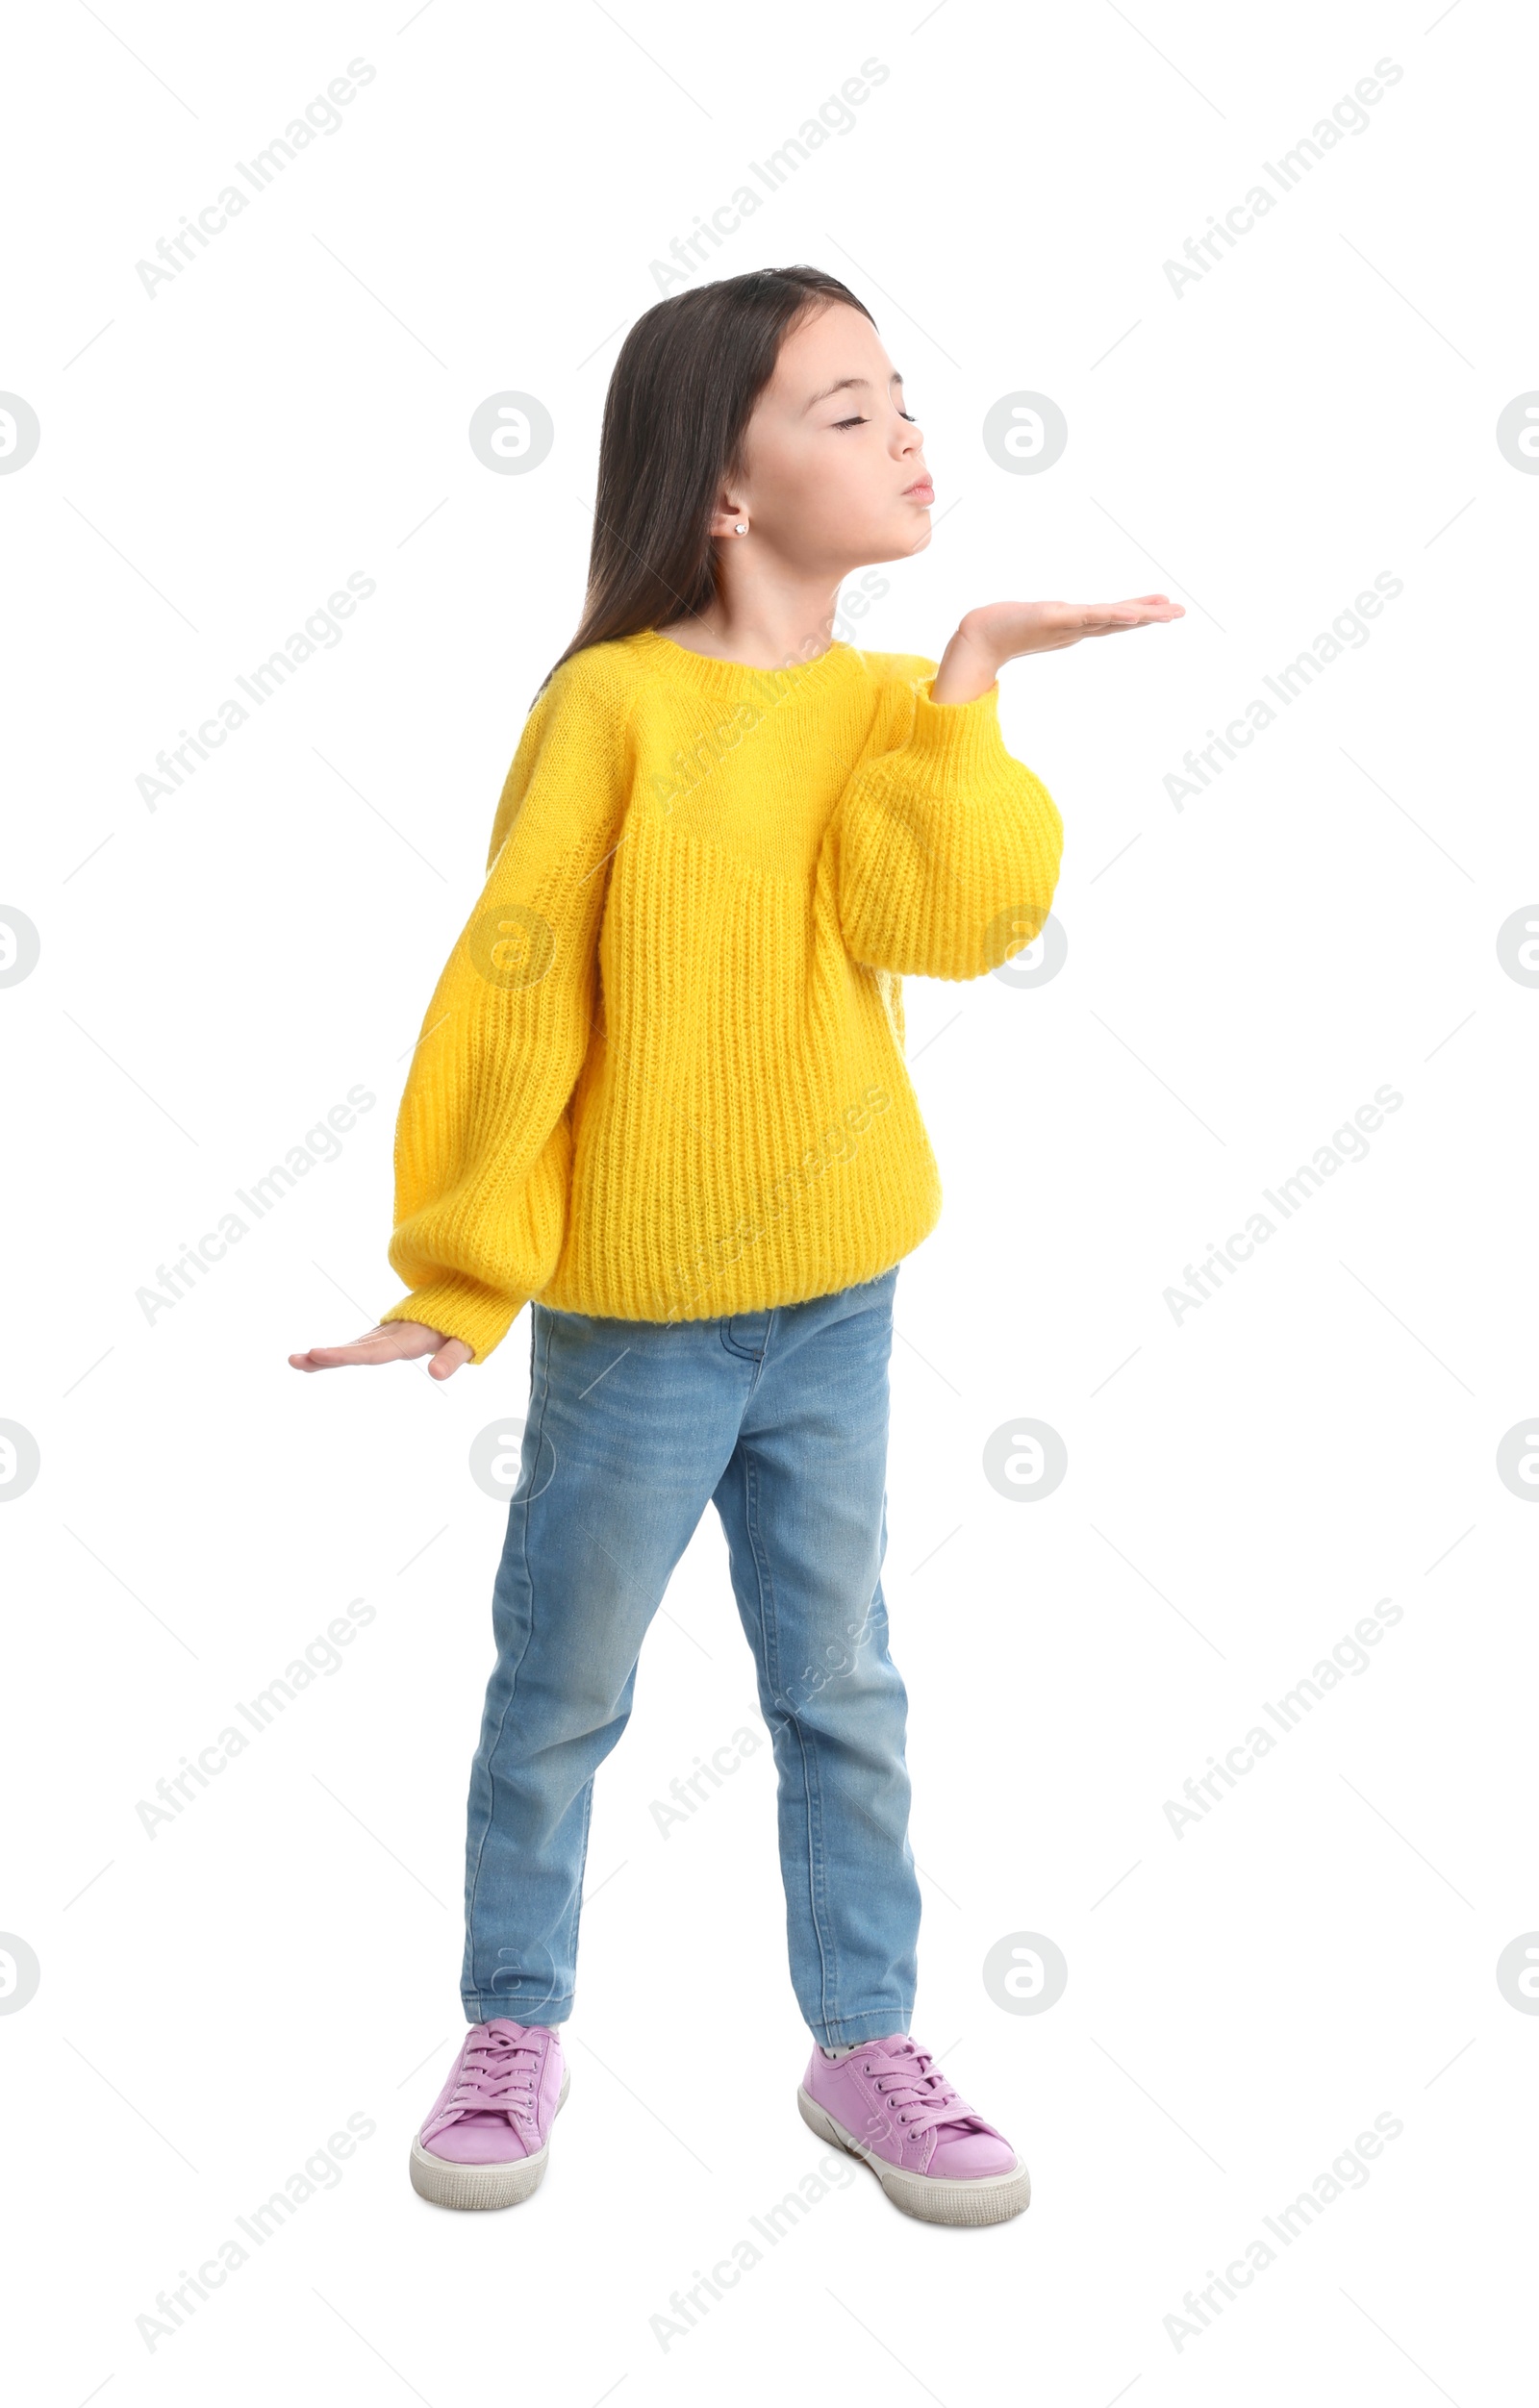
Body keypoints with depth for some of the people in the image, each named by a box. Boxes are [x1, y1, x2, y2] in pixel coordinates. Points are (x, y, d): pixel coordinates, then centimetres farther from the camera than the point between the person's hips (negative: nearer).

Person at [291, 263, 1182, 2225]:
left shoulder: (891, 710, 2)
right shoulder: (614, 703, -14)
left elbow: (963, 918, -15)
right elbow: (511, 997, -12)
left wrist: (965, 683, -15)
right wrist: (458, 1273, -10)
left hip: (836, 1300, 5)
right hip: (631, 1317, -4)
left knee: (842, 1692, 15)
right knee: (563, 1690, 11)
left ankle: (865, 2048, 30)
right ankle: (515, 2031, 31)